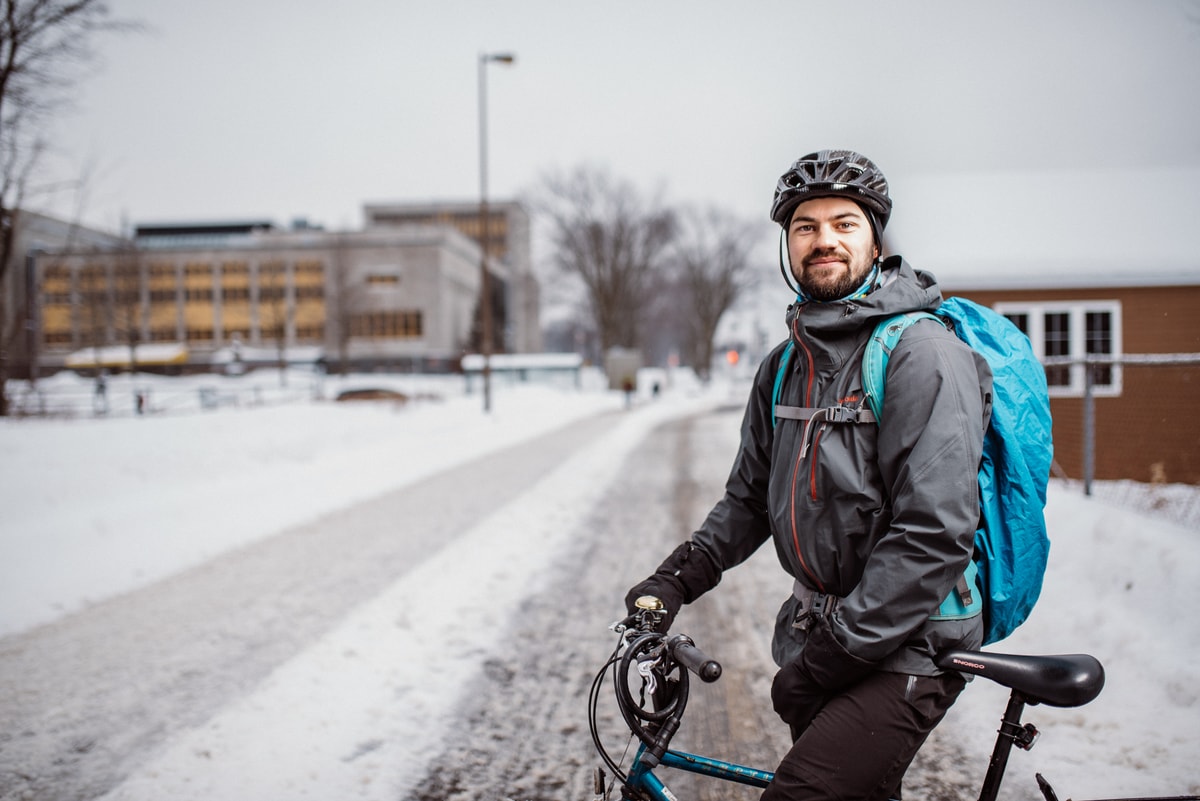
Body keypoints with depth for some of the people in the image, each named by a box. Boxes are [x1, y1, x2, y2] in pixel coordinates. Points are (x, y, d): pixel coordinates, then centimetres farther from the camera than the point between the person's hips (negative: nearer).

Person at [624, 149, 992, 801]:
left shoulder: (922, 353, -16)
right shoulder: (783, 367, 9)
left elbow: (934, 534, -22)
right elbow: (750, 498, 16)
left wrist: (832, 654, -21)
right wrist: (679, 577, 0)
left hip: (905, 649, -7)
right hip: (819, 634, 7)